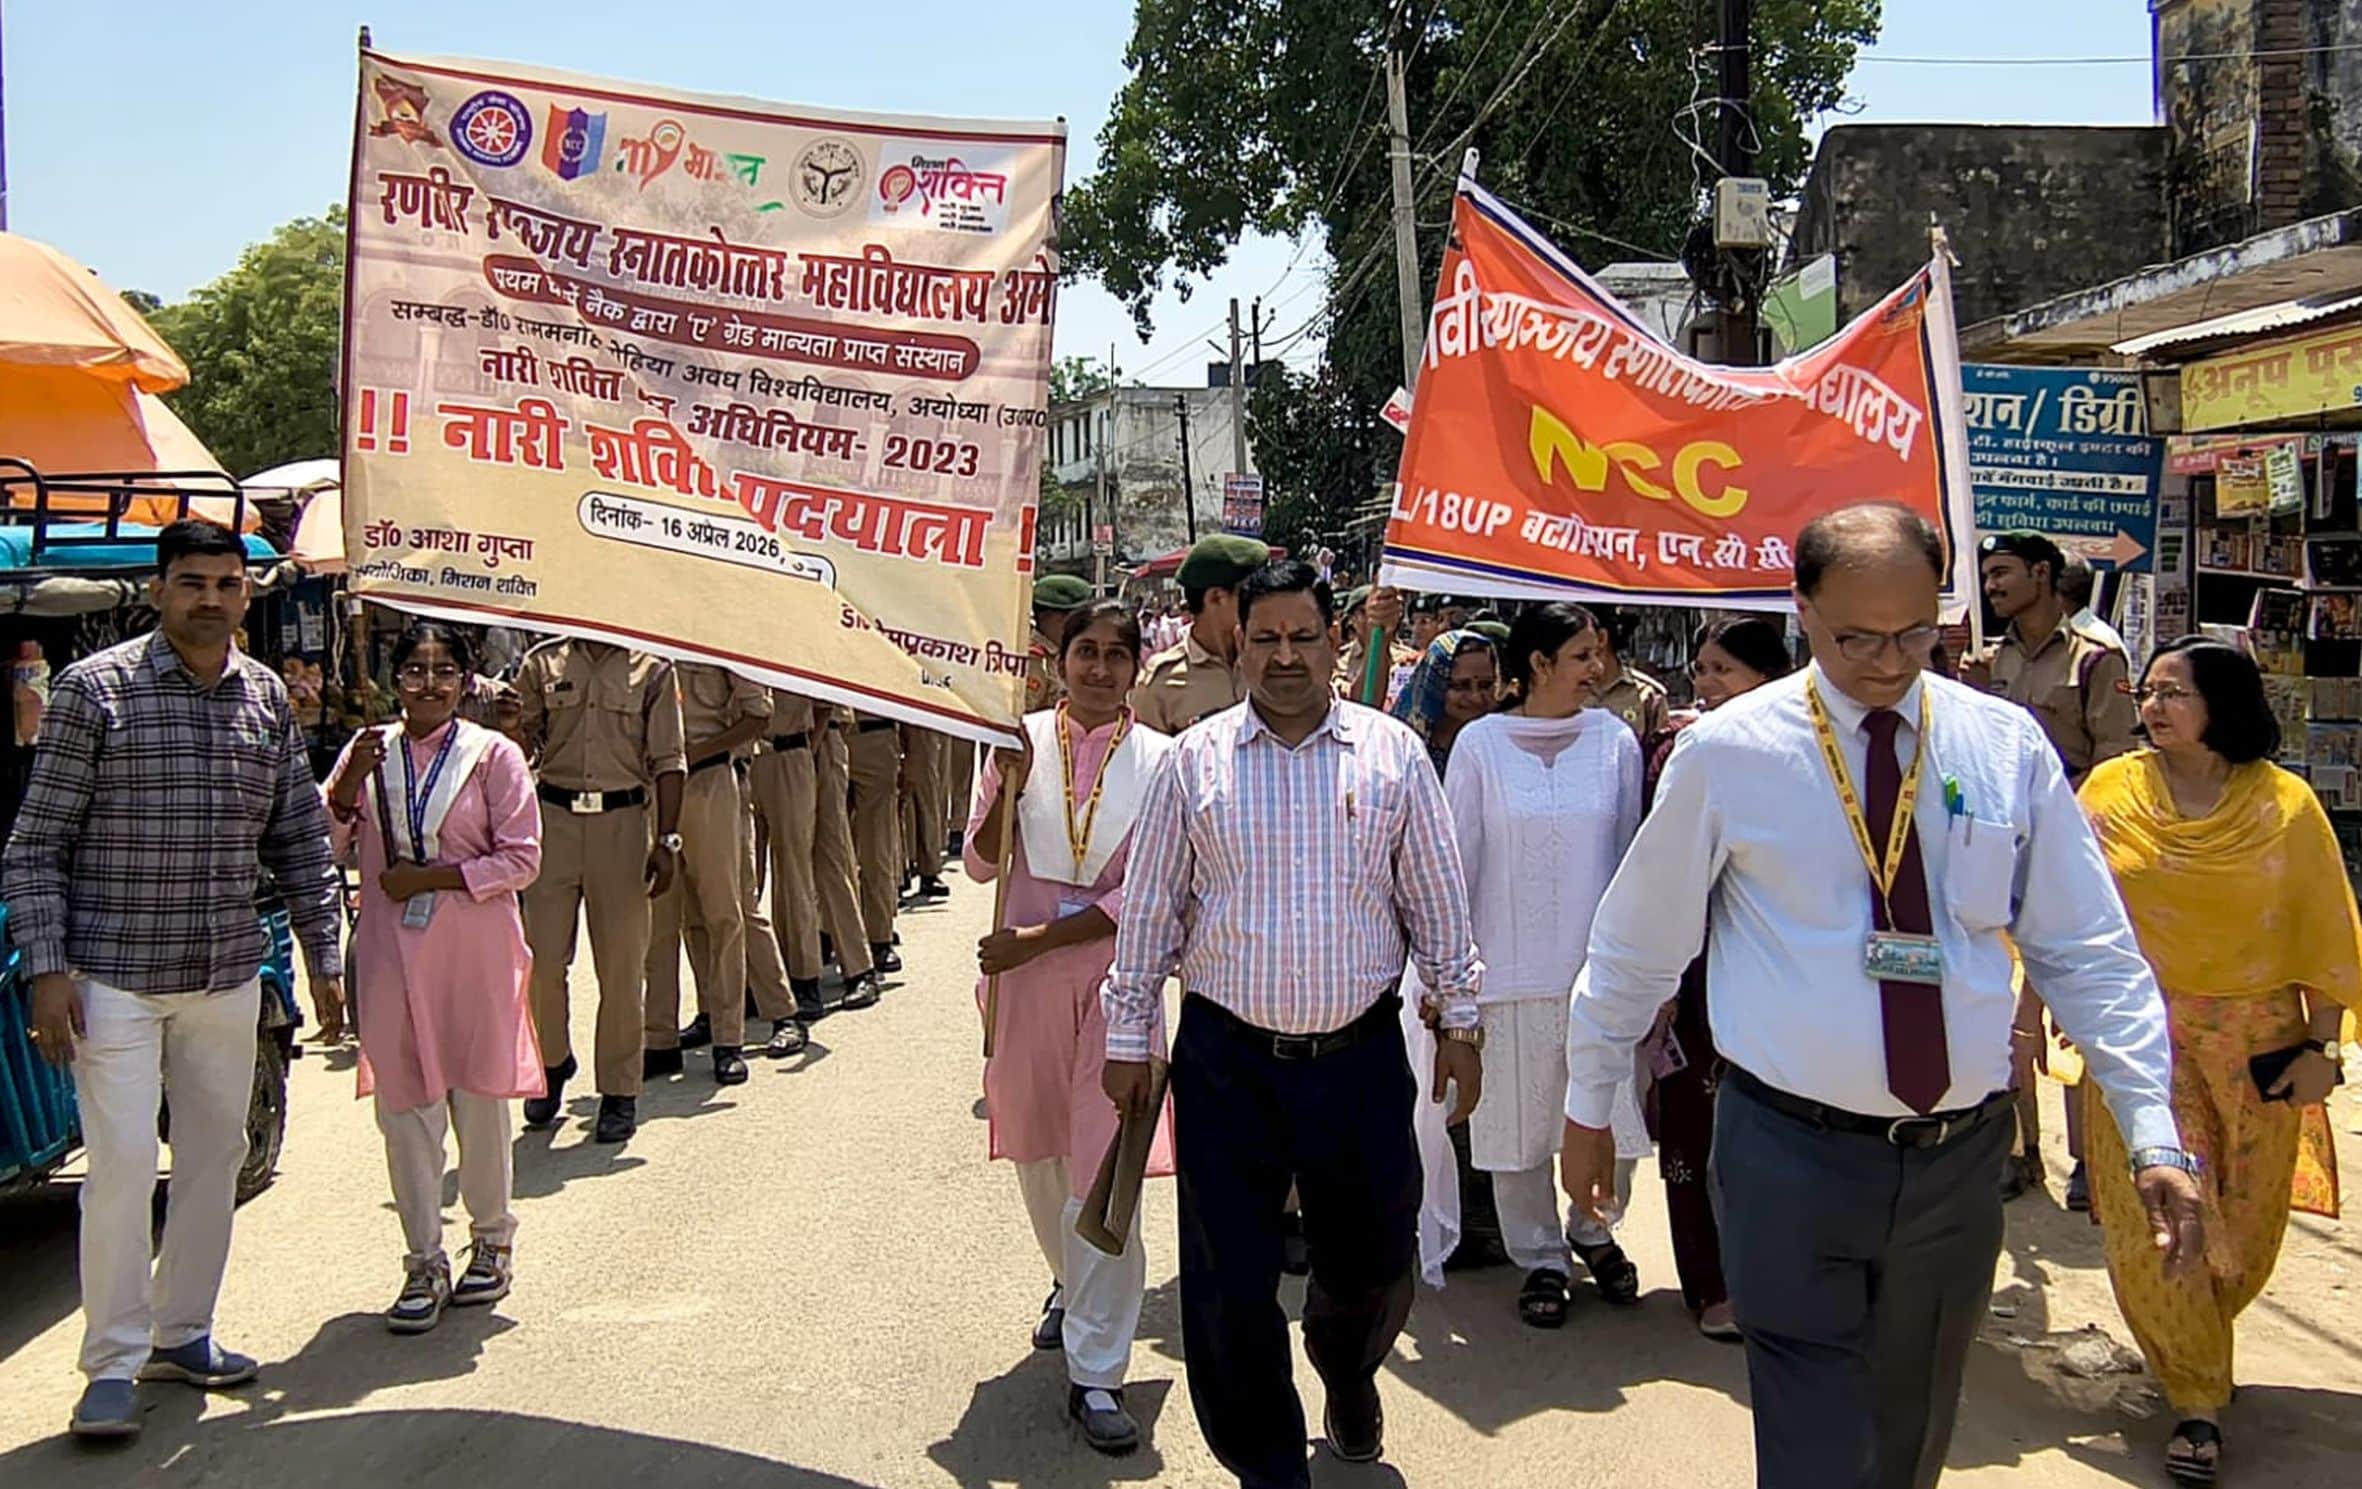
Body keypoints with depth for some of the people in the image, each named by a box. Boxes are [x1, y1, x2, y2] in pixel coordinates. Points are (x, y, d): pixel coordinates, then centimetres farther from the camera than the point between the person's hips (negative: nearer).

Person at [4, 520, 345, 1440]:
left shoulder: (267, 699, 7)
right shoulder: (94, 689, -6)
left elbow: (301, 842, 12)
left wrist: (324, 958, 10)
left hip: (228, 975, 5)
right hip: (113, 974, -5)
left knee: (215, 1156, 11)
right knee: (123, 1163, -6)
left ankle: (181, 1332, 27)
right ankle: (112, 1364, 7)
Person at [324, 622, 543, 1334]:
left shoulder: (492, 753, -1)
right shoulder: (369, 752, 8)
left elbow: (522, 859, -5)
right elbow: (327, 846, 4)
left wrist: (434, 877, -13)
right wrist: (347, 787, -12)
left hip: (476, 948, -2)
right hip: (391, 948, 3)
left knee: (478, 1096, 5)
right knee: (404, 1103, 4)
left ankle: (491, 1241, 24)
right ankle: (425, 1263, 13)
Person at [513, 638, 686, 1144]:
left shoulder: (652, 668, 5)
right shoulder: (541, 663, 8)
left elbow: (667, 761, 4)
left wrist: (667, 840, -3)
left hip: (623, 820, -1)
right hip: (553, 816, 1)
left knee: (622, 963, 2)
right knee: (543, 958, 1)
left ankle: (620, 1091, 13)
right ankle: (551, 1063, 26)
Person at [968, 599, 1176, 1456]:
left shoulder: (1157, 760, -3)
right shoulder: (1023, 739, 2)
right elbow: (980, 863, 2)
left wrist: (1039, 939, -12)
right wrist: (1007, 781, -14)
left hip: (1114, 974, -2)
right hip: (1023, 973, 3)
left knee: (1106, 1168, -7)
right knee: (1037, 1149, 17)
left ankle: (1095, 1373, 0)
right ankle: (1070, 1283, 45)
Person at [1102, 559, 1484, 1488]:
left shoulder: (1393, 754, 3)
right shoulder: (1194, 760, 1)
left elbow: (1438, 902, 6)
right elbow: (1148, 910, 4)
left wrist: (1460, 1023, 4)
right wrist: (1129, 1037, 4)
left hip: (1361, 1054, 1)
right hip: (1226, 1057, 0)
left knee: (1374, 1259, 13)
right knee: (1228, 1281, 4)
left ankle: (1348, 1370, 47)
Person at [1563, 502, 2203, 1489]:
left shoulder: (2007, 748, 0)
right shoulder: (1726, 754, -7)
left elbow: (2090, 951, 3)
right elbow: (1638, 942, 3)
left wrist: (2155, 1136, -5)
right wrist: (1588, 1106, 9)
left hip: (1959, 1157, 3)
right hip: (1792, 1151, -3)